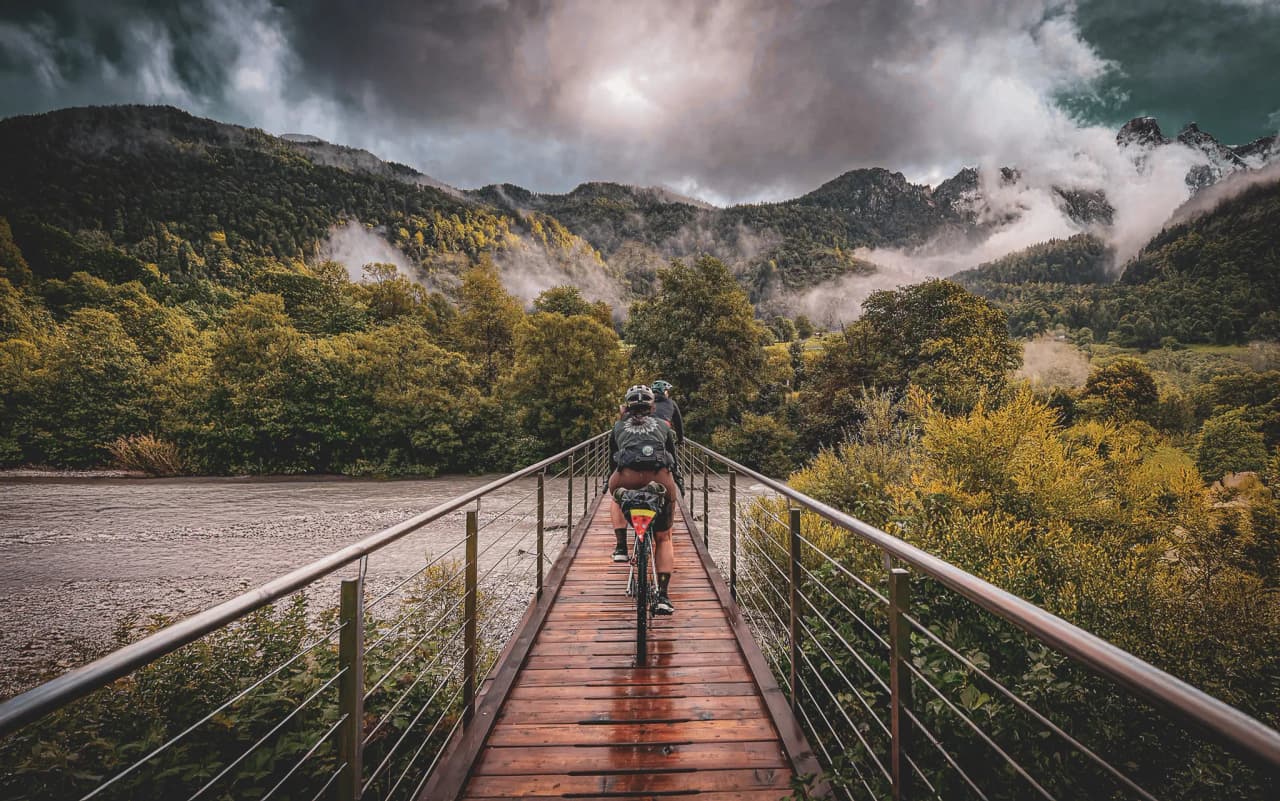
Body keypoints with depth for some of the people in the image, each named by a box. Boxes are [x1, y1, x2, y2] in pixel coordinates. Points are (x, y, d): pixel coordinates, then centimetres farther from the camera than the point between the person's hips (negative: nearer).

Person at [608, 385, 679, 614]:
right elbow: (674, 459, 32)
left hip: (627, 478, 0)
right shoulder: (663, 426, 28)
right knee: (663, 539, 18)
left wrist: (612, 485, 51)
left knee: (616, 499, 39)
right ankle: (663, 596, 9)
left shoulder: (618, 427, 28)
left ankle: (621, 546, 21)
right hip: (659, 481, 0)